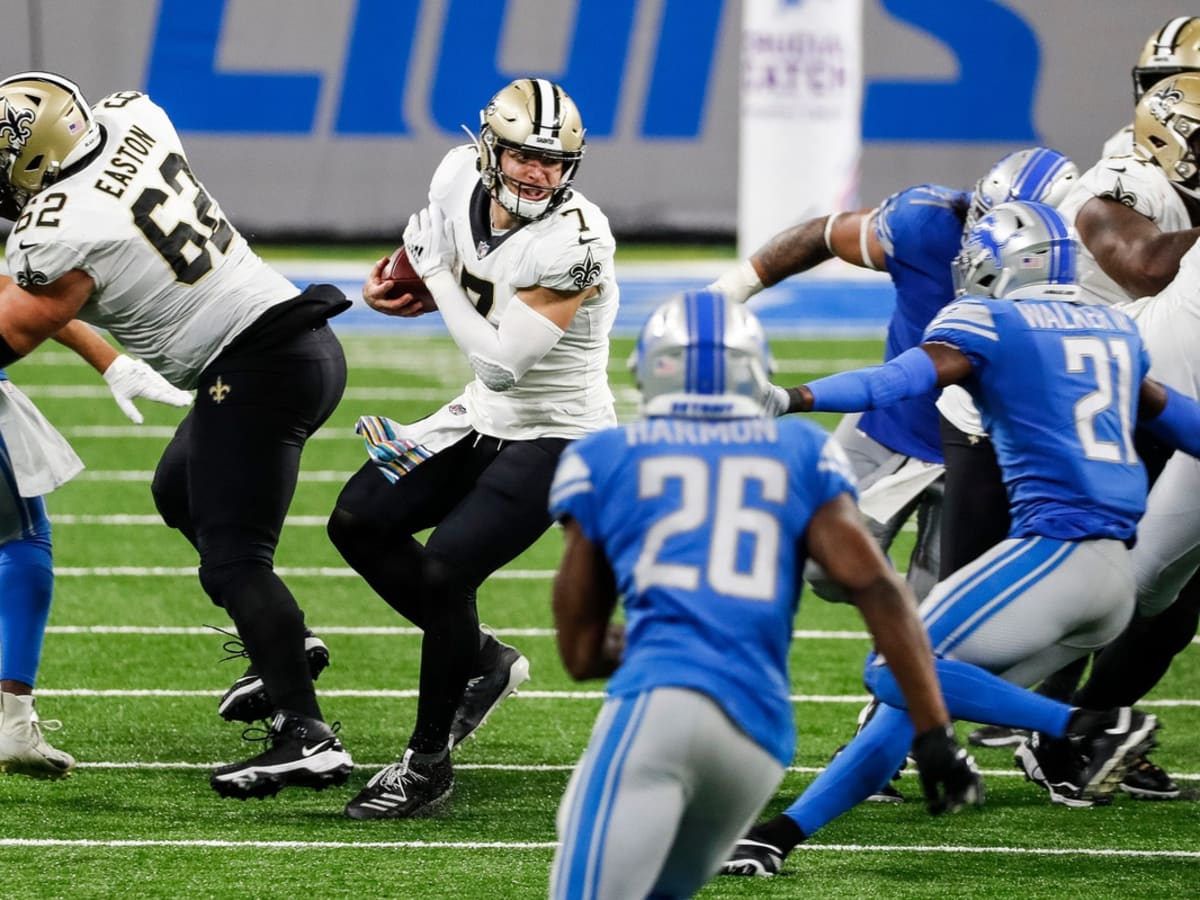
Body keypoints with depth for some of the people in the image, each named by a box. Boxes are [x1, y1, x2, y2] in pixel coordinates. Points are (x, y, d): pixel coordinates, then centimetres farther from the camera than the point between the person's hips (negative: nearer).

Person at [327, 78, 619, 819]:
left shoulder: (574, 242, -30)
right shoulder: (461, 181, -7)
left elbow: (500, 363, -32)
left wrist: (437, 271, -23)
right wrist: (402, 285, -5)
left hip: (555, 439, -8)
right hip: (484, 420, 8)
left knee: (442, 571, -17)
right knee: (359, 522, 3)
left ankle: (428, 764, 1)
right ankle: (482, 661, 20)